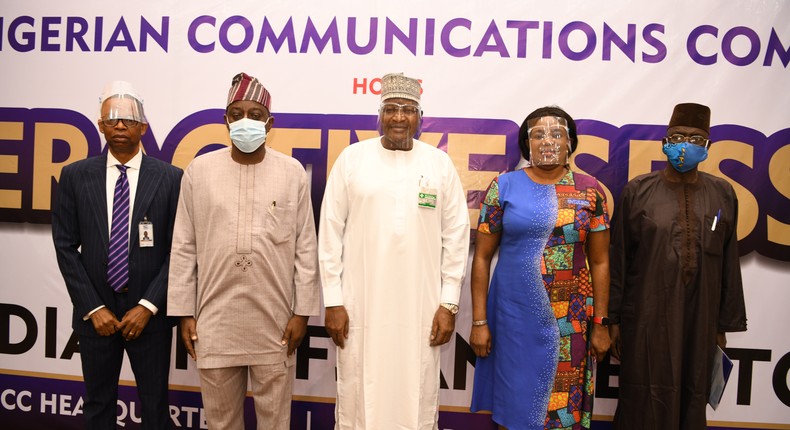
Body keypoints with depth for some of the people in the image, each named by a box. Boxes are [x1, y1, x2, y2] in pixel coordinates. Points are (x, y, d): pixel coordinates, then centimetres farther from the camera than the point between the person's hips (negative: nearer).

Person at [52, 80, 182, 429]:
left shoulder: (170, 178, -3)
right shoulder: (75, 176, 1)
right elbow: (65, 246, 1)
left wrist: (148, 306, -10)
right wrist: (92, 308, -6)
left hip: (150, 312, -1)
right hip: (95, 311, 2)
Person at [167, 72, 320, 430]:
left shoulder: (292, 172, 0)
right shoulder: (199, 170, 1)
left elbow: (305, 248, 1)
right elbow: (184, 248, 4)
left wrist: (302, 311, -2)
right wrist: (184, 312, 1)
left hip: (274, 319, -1)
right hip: (216, 319, 1)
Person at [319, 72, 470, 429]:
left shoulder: (440, 163, 3)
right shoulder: (352, 158, 0)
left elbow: (456, 237, 3)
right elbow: (330, 233, 0)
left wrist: (448, 303, 0)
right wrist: (333, 301, -3)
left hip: (421, 306, 1)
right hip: (360, 303, 0)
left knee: (417, 398, 10)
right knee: (357, 396, 9)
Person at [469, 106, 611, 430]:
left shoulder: (589, 191, 2)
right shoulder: (504, 187, -2)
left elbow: (599, 261, 5)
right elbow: (482, 257, -1)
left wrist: (600, 324, 3)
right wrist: (479, 321, -3)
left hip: (571, 320, 1)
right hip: (515, 316, -1)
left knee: (565, 403, 11)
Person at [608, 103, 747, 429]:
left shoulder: (723, 194, 5)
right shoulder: (637, 191, -1)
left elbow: (729, 264, 7)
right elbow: (618, 259, -1)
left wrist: (725, 325, 7)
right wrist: (613, 318, -2)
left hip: (700, 320, 2)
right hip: (647, 317, -2)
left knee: (692, 401, 11)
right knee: (645, 402, 4)